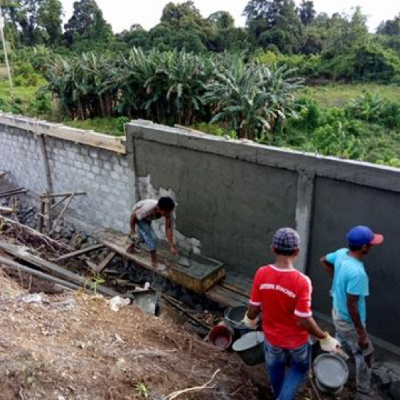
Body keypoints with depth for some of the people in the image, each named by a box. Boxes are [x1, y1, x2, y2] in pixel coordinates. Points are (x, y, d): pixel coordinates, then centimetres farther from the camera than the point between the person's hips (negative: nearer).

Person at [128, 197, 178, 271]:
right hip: (138, 215, -6)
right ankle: (154, 263, 3)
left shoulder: (168, 211, -32)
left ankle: (131, 247, 56)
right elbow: (133, 216, -27)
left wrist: (171, 246, -26)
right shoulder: (147, 209, -45)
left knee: (144, 234, 27)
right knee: (152, 238, -13)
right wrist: (132, 230, -13)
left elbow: (168, 228, -25)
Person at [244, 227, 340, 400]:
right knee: (299, 369, 29)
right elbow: (304, 321, -26)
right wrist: (325, 338, -9)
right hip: (296, 340, -3)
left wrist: (249, 319, 12)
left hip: (272, 336, 3)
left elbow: (254, 308, -11)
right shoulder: (301, 281, -30)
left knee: (276, 369, 31)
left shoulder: (261, 274, -21)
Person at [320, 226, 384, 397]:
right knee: (365, 354, 17)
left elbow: (324, 261, 10)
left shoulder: (341, 253, -12)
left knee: (339, 346, 31)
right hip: (349, 322, -8)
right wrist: (361, 333, -21)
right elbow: (351, 306, -31)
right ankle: (364, 388, 39)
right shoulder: (357, 272, -37)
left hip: (337, 313, 8)